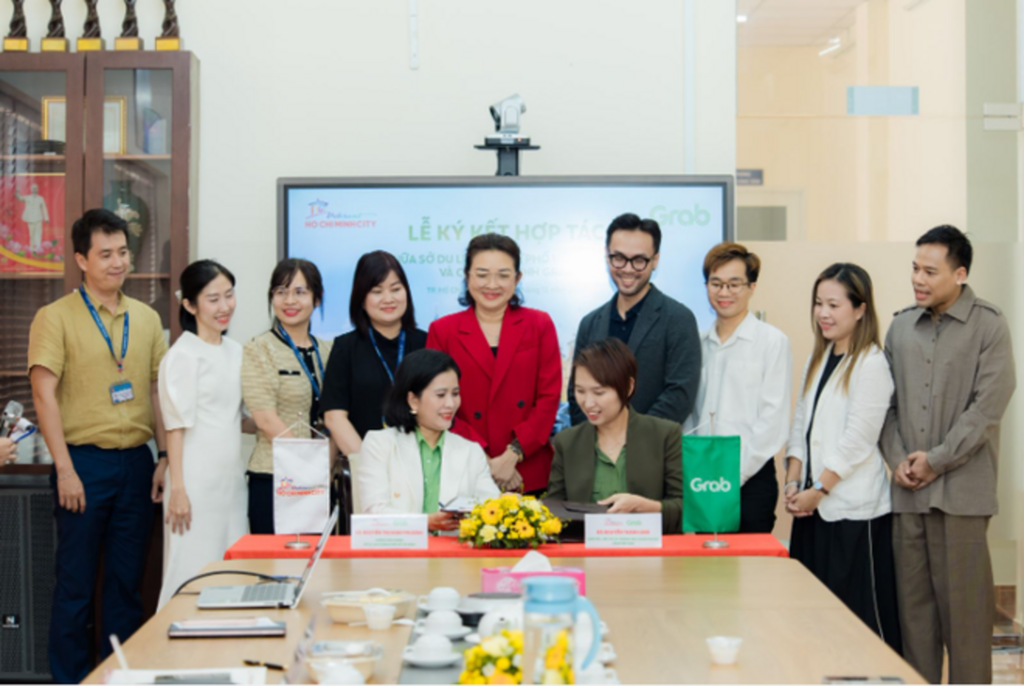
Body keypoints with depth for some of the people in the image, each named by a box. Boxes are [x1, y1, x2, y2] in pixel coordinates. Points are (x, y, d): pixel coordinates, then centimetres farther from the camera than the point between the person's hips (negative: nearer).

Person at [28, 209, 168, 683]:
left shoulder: (147, 319, 11)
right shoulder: (56, 318, -3)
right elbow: (44, 395, -9)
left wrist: (166, 457, 5)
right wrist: (65, 470, -14)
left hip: (136, 462, 4)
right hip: (85, 462, -4)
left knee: (127, 580, 10)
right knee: (77, 584, 2)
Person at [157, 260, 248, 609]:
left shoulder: (235, 352, 14)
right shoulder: (182, 355, -8)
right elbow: (177, 426, -11)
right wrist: (177, 489, -15)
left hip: (232, 480, 7)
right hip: (197, 483, -7)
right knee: (192, 574, -5)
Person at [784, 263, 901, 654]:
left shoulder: (871, 365, -9)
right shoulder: (817, 361, 15)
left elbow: (857, 442, -13)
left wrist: (818, 490, -12)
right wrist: (793, 484, 3)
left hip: (854, 510, -7)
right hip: (813, 508, 7)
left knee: (861, 616, -5)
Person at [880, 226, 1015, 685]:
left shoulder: (988, 325, -4)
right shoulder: (901, 327, 11)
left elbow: (987, 406, -9)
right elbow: (887, 402, 13)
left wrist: (936, 460, -11)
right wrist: (897, 458, -2)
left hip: (961, 488, -4)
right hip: (907, 490, 5)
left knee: (963, 603, -1)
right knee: (914, 600, 8)